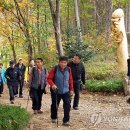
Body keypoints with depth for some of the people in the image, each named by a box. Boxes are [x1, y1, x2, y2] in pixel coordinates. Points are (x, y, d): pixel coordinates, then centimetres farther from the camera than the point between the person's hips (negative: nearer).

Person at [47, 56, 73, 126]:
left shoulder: (68, 70, -2)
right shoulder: (54, 69, -13)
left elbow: (70, 80, 9)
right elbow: (49, 79, -11)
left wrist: (71, 89, 10)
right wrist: (52, 84, -28)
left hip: (66, 91, 2)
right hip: (56, 91, -2)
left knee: (67, 105, -10)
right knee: (54, 105, 13)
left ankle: (66, 120, -3)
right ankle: (53, 118, 36)